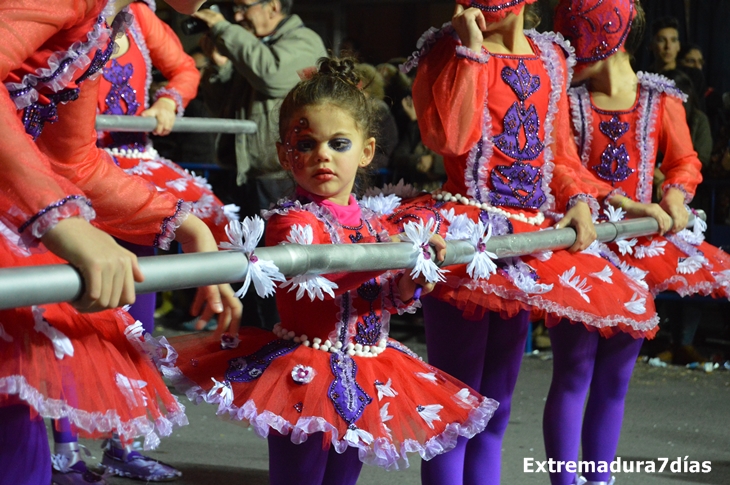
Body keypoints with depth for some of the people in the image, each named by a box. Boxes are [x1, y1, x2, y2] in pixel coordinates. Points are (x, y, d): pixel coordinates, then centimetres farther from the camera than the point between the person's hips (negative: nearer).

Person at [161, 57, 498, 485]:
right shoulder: (292, 218, -12)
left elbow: (385, 297, 9)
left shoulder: (371, 221, 10)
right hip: (308, 376, -7)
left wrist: (406, 287, -14)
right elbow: (308, 276, -32)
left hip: (364, 380, 7)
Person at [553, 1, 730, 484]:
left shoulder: (661, 100, 2)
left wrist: (675, 195, -13)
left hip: (639, 249, 2)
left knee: (615, 377, 10)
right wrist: (624, 204, -22)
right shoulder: (566, 99, -2)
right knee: (574, 372, -3)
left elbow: (685, 161, 9)